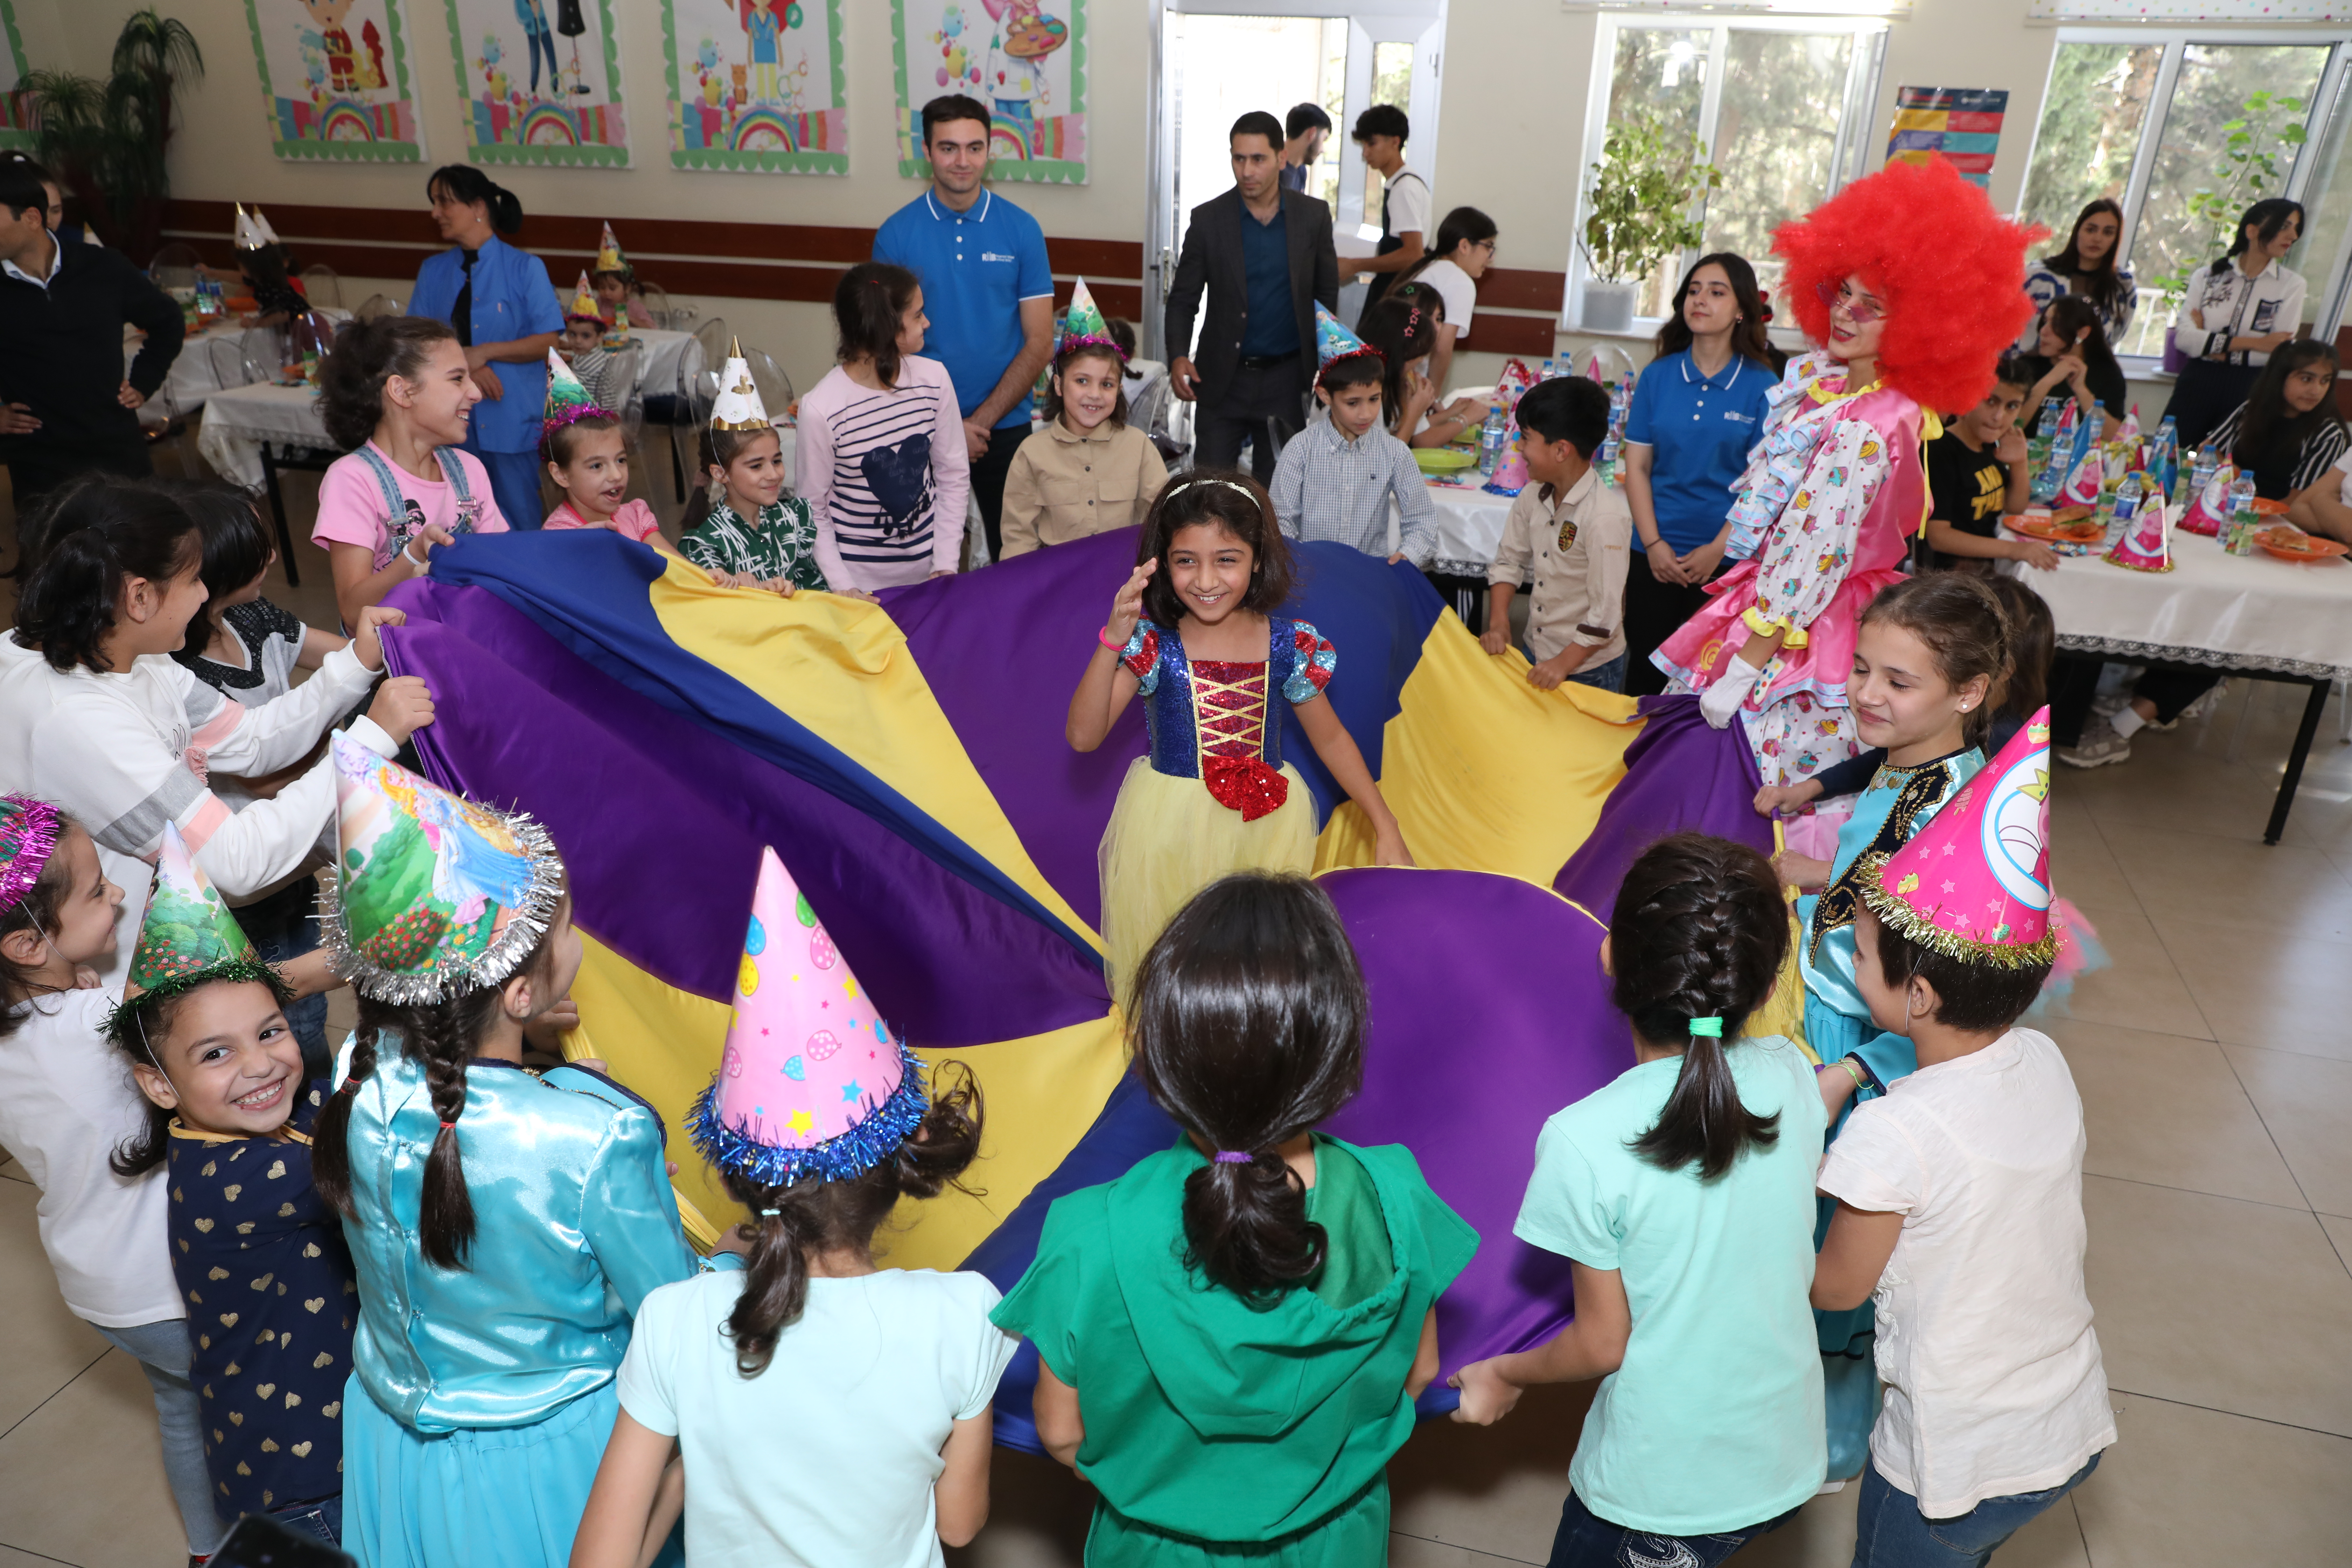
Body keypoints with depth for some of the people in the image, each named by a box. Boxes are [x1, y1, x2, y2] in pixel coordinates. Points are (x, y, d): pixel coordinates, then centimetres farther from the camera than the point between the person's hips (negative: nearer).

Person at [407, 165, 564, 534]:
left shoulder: (525, 268, -3)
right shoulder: (433, 271, 9)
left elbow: (547, 342, -8)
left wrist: (484, 353, -16)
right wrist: (462, 366, -13)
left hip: (511, 417, -4)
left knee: (519, 524, 2)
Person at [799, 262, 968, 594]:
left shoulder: (934, 378, -8)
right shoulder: (821, 408, -17)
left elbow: (954, 476, -1)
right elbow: (813, 510, -9)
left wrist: (947, 564, -5)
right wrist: (844, 588, -15)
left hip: (927, 569, 3)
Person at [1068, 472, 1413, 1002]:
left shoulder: (1290, 646, -7)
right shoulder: (1150, 642, -11)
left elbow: (1331, 739, 7)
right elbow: (1084, 737, -18)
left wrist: (1386, 828, 7)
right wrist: (1113, 641, -29)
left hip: (1266, 826, 1)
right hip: (1168, 829, -1)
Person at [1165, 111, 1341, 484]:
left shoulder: (1313, 216, 1)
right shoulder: (1208, 219, -2)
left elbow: (1327, 294, 9)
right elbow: (1183, 300, 1)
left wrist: (1325, 365, 3)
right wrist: (1178, 357, -15)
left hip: (1287, 380, 1)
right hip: (1224, 380, -1)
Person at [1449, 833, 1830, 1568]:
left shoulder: (1583, 1144, -27)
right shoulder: (1790, 1074, -14)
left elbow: (1603, 1344, -15)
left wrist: (1504, 1376, 3)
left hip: (1661, 1494, -4)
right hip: (1788, 1462, 5)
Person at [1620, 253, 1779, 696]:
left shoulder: (1761, 385, -4)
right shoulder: (1658, 376, 2)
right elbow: (1636, 465, 1)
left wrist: (1718, 549, -13)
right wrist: (1653, 544, -7)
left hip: (1725, 556, -2)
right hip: (1656, 554, 2)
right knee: (1644, 670, 8)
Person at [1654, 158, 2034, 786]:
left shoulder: (1869, 432, -23)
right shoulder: (1812, 375, 3)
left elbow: (1807, 561, -23)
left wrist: (1743, 670, -20)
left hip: (1810, 628, -9)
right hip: (1760, 588, 9)